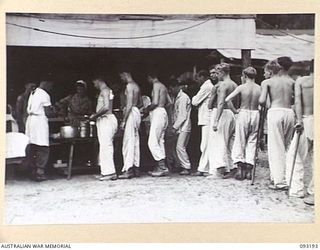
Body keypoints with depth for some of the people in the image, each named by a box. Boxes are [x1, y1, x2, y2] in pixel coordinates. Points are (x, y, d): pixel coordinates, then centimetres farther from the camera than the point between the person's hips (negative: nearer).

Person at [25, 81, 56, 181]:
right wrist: (54, 112, 8)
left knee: (31, 147, 8)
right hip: (40, 121, -8)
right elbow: (48, 113, -12)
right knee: (43, 148, -5)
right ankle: (39, 173, -8)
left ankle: (33, 171, 13)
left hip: (30, 119, 9)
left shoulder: (33, 93, 17)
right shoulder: (45, 95, -8)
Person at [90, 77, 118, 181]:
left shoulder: (104, 90, -10)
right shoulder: (107, 91, 20)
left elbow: (106, 107, -22)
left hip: (106, 119, -11)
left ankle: (109, 172, -12)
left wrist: (95, 115, -12)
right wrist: (96, 115, 14)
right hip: (106, 120, 11)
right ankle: (106, 171, 14)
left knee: (105, 146, -11)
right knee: (106, 146, 11)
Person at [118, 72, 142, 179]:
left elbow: (129, 104, -18)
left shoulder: (129, 86, -12)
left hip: (131, 113, -10)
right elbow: (140, 103, 22)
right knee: (135, 141, 11)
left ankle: (128, 169, -13)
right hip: (137, 112, 10)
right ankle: (136, 168, 14)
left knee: (128, 141, -10)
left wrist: (124, 120, -18)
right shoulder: (136, 86, 17)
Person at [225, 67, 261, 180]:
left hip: (243, 114, -2)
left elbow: (227, 99, -14)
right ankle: (248, 170, 6)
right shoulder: (259, 88, 0)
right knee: (252, 142, 10)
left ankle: (240, 169, -1)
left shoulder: (241, 87, -6)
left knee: (239, 141, 6)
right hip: (255, 114, 2)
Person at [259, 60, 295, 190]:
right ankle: (286, 177, 16)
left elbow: (262, 101, -6)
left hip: (275, 112, -4)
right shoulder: (290, 81, 14)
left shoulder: (267, 82, 4)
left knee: (276, 147, 0)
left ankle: (279, 181, -3)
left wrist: (262, 105, 14)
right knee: (286, 147, 13)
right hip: (289, 112, 4)